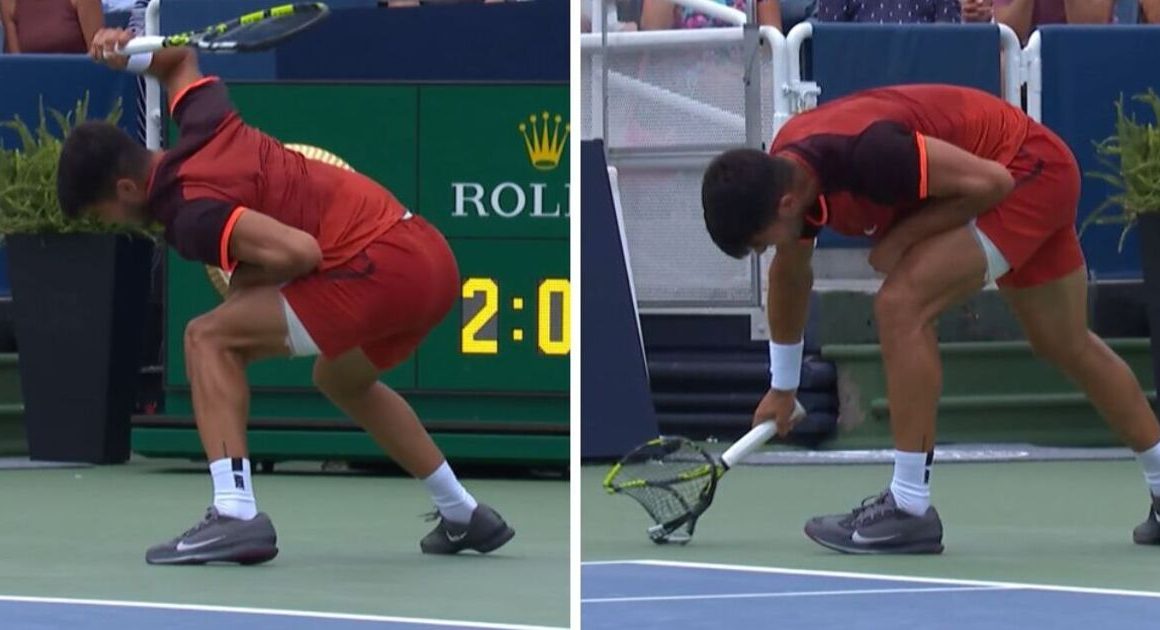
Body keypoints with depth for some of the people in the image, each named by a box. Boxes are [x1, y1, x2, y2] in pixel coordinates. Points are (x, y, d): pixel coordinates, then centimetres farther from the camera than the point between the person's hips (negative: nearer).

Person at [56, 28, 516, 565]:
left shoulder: (191, 215, -11)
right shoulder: (204, 126, 13)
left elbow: (300, 251, -22)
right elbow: (182, 60, 38)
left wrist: (247, 279, -3)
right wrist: (133, 55, 21)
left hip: (381, 268, -10)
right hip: (434, 257, 10)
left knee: (210, 339, -9)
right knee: (339, 378, 36)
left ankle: (235, 514, -18)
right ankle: (463, 516, 43)